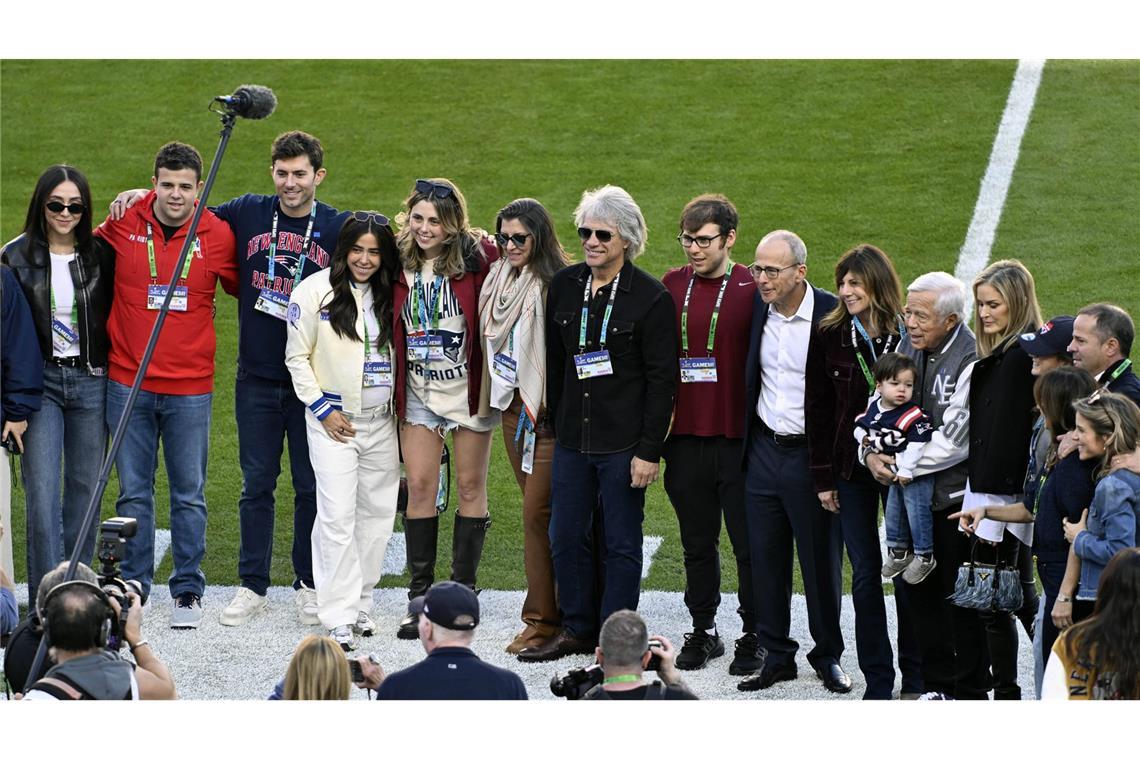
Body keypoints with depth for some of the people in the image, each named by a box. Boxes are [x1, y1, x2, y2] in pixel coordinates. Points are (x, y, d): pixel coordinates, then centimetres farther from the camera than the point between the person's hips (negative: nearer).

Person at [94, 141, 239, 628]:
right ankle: (132, 587, 15)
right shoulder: (123, 226, -2)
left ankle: (188, 591, 14)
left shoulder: (218, 235, -2)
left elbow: (243, 289, 15)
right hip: (128, 382, 1)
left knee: (189, 494, 5)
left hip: (190, 387, 0)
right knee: (133, 492, 6)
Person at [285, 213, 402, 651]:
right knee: (338, 516, -11)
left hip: (382, 422, 5)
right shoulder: (316, 291, -5)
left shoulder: (389, 296, 7)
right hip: (334, 420, -5)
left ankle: (360, 604, 19)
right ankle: (339, 617, -10)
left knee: (377, 515, 7)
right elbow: (297, 357, -2)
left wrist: (400, 405, 9)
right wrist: (322, 409, -8)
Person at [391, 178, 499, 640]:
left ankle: (463, 591, 13)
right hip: (418, 391, 3)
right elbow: (392, 327, 9)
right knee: (419, 487, 0)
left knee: (471, 488, 4)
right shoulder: (400, 262, 0)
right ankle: (420, 597, 5)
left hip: (469, 388, -3)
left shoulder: (477, 256, -11)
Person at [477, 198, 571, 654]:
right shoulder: (498, 280, 11)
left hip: (546, 410, -8)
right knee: (537, 510, 12)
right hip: (512, 406, 8)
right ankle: (556, 605, 19)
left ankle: (542, 620, -2)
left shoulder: (555, 285, -13)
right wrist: (487, 400, 20)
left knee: (537, 513, -8)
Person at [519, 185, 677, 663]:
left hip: (623, 441, -5)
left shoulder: (651, 298, -9)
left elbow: (662, 380, -9)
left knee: (621, 544, 3)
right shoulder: (564, 286, 6)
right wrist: (556, 424, 13)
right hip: (572, 439, 5)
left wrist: (649, 450, -13)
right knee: (565, 538, 9)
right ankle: (578, 630, 23)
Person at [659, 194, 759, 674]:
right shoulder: (672, 285, 7)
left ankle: (754, 636, 13)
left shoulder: (752, 289, -5)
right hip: (685, 436, 4)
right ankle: (702, 631, 23)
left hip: (738, 437, -4)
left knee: (749, 543, 2)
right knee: (697, 542, 13)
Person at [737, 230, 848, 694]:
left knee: (821, 562, 5)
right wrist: (743, 440, 10)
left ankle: (828, 656, 20)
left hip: (812, 454, -4)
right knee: (765, 557, 8)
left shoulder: (834, 315, -13)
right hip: (764, 448, 5)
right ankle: (776, 656, 18)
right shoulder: (755, 307, 1)